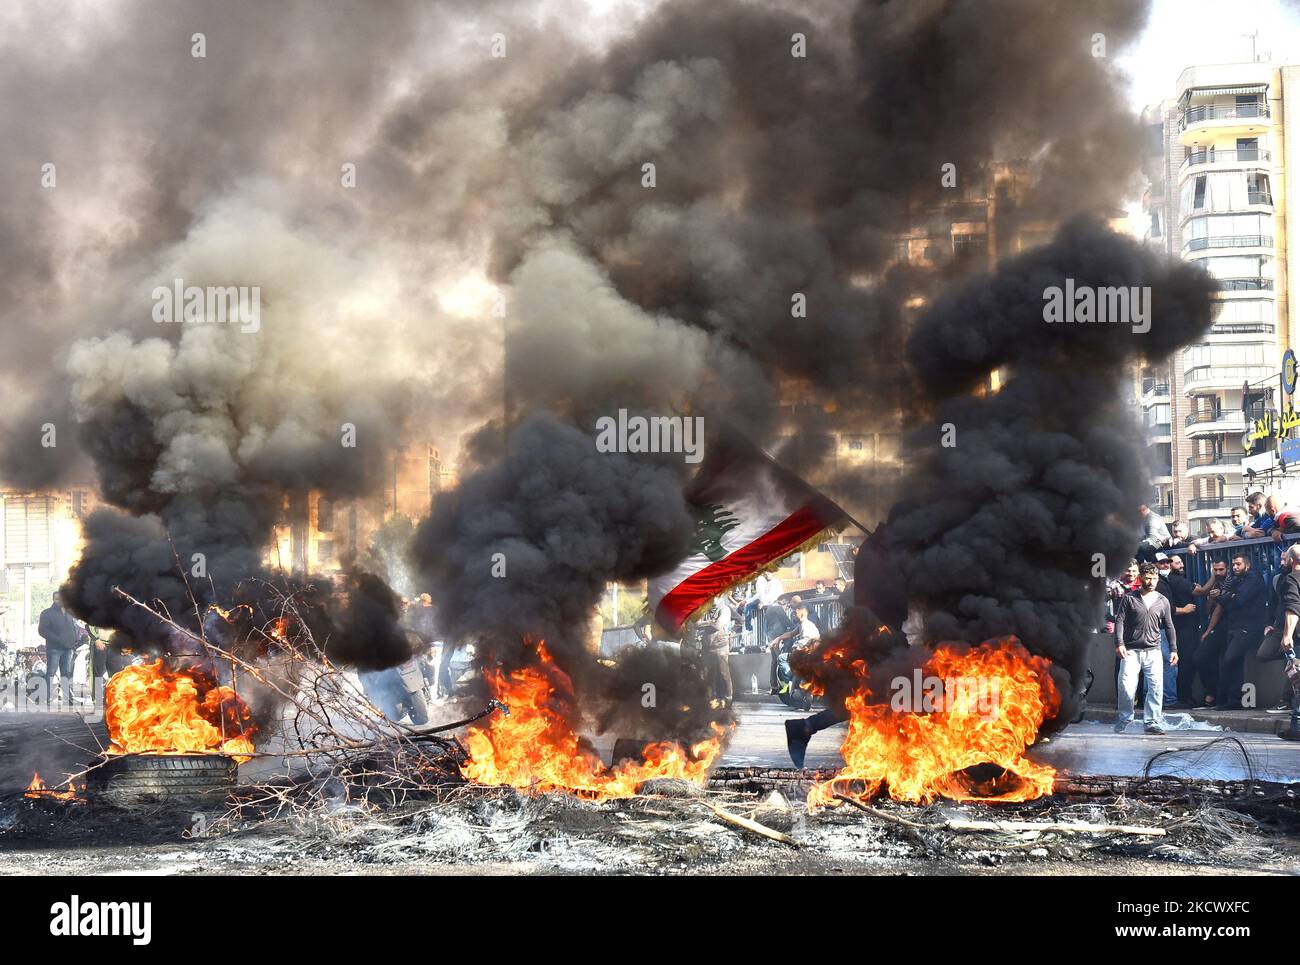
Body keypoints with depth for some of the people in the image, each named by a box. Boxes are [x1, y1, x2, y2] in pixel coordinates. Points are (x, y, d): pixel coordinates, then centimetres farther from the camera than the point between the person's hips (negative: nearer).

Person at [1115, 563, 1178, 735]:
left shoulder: (1162, 601, 11)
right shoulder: (1129, 598, 3)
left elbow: (1169, 627, 15)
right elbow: (1121, 621, 0)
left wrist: (1173, 649, 9)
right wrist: (1120, 643, -11)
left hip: (1153, 651, 2)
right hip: (1131, 651, -2)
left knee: (1156, 686, -6)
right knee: (1126, 686, -10)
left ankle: (1152, 722, 3)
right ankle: (1123, 721, 7)